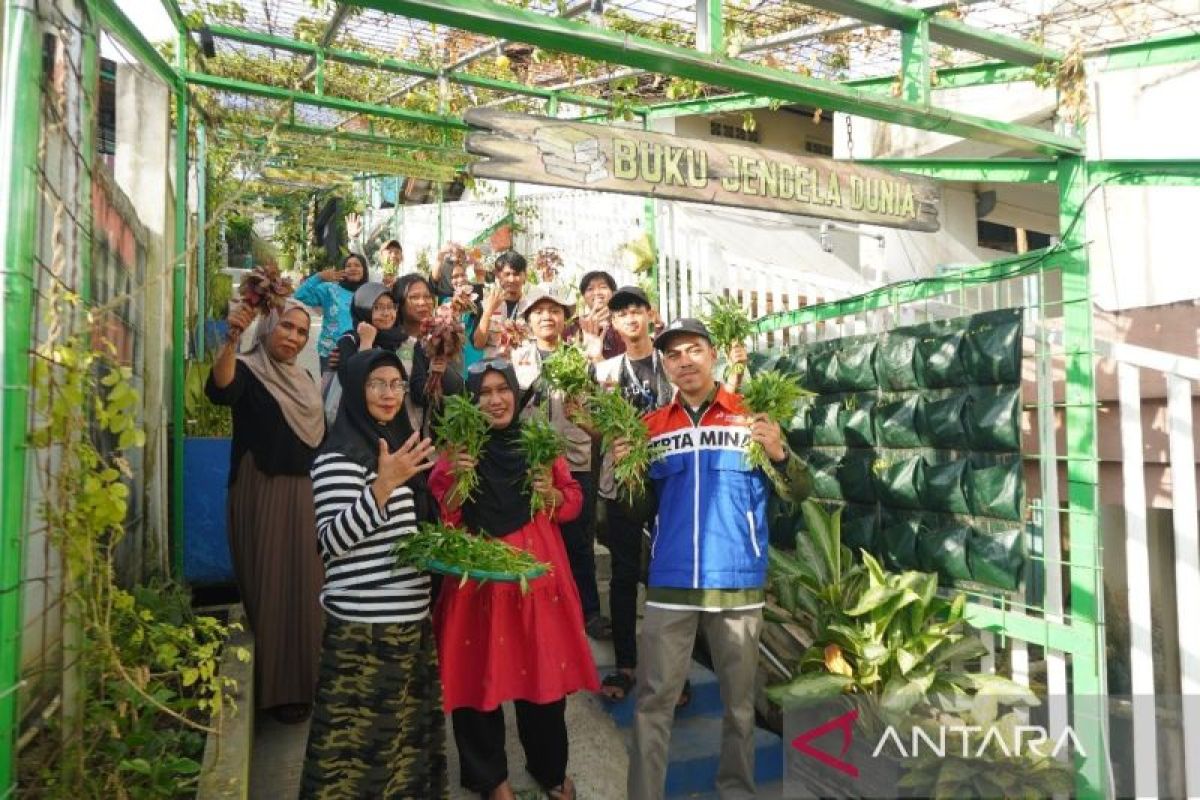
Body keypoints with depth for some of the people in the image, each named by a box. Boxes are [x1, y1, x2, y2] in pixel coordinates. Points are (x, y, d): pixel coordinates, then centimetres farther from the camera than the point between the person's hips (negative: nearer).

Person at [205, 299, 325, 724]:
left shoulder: (305, 379, 13)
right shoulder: (247, 371, -7)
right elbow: (219, 389, -31)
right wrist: (232, 339, -45)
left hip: (303, 495, 6)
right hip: (262, 495, -6)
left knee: (305, 590, 13)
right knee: (271, 590, 1)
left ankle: (306, 683, 27)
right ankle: (276, 689, 14)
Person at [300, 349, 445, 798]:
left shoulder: (395, 445, 13)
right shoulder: (339, 456, -12)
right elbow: (331, 540, -21)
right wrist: (384, 484, -28)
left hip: (411, 618, 8)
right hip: (363, 626, -8)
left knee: (407, 732, 17)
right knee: (362, 738, 1)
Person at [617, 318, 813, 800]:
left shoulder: (751, 416, -1)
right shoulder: (653, 427, 5)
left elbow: (800, 494, -3)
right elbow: (641, 513, 9)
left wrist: (779, 454, -22)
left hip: (737, 582, -1)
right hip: (669, 583, 1)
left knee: (739, 699, 14)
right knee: (653, 700, 5)